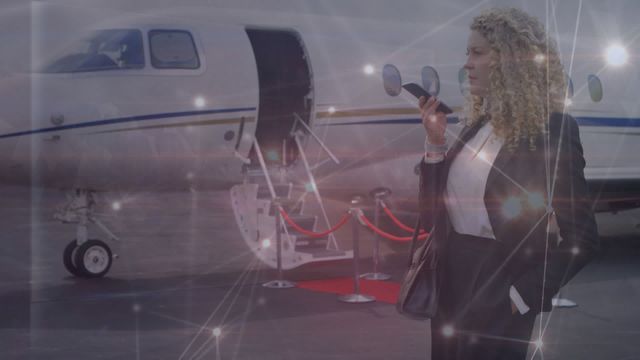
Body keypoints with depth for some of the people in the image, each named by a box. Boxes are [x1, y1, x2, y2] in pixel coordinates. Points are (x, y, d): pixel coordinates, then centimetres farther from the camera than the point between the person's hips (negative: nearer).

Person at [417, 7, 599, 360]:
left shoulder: (553, 130, -12)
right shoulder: (475, 126, 8)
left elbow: (581, 238, -13)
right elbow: (433, 216, 8)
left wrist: (524, 295, -16)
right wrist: (435, 144, -1)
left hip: (499, 290, -7)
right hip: (453, 283, 7)